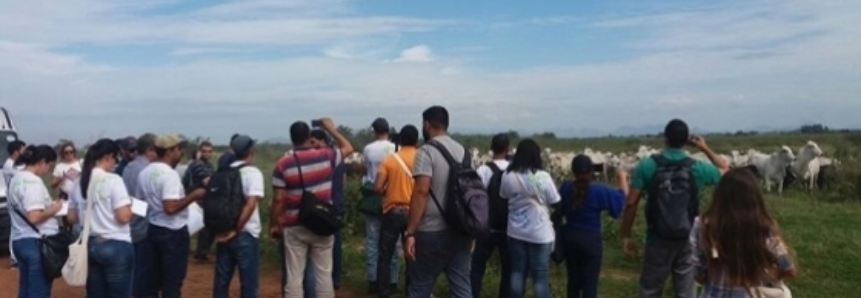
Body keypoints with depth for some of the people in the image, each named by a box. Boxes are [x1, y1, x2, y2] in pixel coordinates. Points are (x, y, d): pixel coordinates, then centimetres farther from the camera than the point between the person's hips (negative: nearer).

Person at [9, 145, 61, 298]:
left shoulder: (17, 178, 13)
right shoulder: (33, 181, -18)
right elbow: (34, 217, -26)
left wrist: (48, 204, 11)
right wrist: (53, 208, -10)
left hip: (19, 240, 10)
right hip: (37, 243, -10)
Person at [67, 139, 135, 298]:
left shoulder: (79, 182, 7)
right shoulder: (113, 180, -14)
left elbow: (72, 217, 14)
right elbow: (124, 217, -19)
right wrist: (128, 204, 0)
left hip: (89, 245, 7)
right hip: (116, 246, -7)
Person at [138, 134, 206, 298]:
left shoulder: (144, 173, 8)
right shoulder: (169, 174, -21)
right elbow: (171, 207, -29)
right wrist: (193, 195, -19)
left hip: (153, 229, 9)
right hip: (173, 232, -9)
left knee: (155, 278, 17)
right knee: (173, 281, 1)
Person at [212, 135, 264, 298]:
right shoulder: (253, 172, -9)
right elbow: (250, 204, -20)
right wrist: (236, 230, -14)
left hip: (224, 234, 6)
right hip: (245, 234, -6)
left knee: (221, 281, 14)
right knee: (248, 282, 4)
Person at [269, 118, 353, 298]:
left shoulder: (283, 165, -7)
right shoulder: (326, 157, -4)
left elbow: (279, 200, -7)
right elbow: (348, 148, 16)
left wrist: (274, 224, 6)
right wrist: (331, 129, 25)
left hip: (294, 227, -1)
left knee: (294, 276, 5)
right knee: (324, 274, 9)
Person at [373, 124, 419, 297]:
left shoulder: (389, 159, -4)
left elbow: (377, 188, -11)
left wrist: (389, 192, 8)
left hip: (392, 212, -1)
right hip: (413, 213, 1)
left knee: (385, 254, 11)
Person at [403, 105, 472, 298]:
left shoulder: (427, 151, -10)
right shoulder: (462, 150, 11)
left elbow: (421, 191, -19)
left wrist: (410, 232, -19)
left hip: (432, 232, -6)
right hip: (460, 230, 6)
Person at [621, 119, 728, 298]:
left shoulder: (647, 165, -9)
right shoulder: (698, 168, -4)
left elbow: (631, 203, -11)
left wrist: (626, 236, -2)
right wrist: (705, 149, 19)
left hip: (658, 239, -1)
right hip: (688, 240, 1)